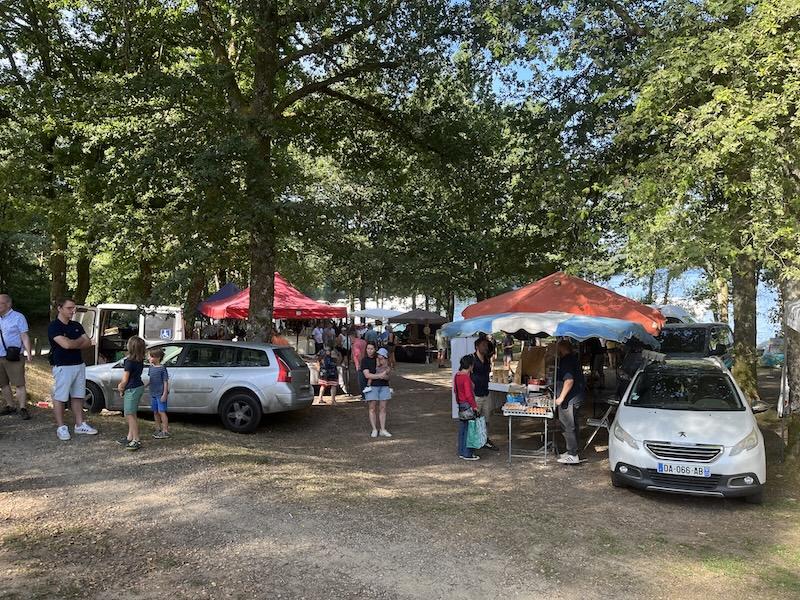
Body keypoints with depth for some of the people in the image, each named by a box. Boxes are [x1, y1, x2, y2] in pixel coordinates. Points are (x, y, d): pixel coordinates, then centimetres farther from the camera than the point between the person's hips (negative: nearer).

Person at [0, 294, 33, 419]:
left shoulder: (18, 317, -4)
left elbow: (25, 336, -8)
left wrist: (29, 352, -18)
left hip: (13, 357, -6)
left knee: (19, 384, -8)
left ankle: (23, 408, -8)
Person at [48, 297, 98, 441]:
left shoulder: (77, 326, 11)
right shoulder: (54, 326, -10)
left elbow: (88, 343, 4)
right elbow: (66, 344, -22)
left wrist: (72, 344, -11)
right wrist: (80, 340, -3)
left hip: (79, 365, 7)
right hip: (62, 367, -7)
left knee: (78, 396, 11)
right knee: (59, 398, 1)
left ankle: (80, 425, 18)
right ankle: (61, 427, 8)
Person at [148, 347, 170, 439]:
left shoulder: (162, 368, -12)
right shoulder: (150, 367, 9)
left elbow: (165, 382, -12)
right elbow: (150, 379, 17)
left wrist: (165, 394, -16)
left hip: (161, 394, -7)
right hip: (153, 394, 7)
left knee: (161, 411, -6)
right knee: (155, 412, 14)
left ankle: (165, 431, -3)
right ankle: (158, 429, 25)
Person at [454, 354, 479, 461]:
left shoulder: (457, 376, 6)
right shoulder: (466, 377, -21)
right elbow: (468, 395, -23)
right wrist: (474, 406, -17)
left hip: (461, 405, 9)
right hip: (467, 405, -9)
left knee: (462, 429, 15)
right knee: (468, 430, -1)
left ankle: (461, 452, 23)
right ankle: (467, 454, 6)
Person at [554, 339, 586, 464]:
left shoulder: (566, 361, -17)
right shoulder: (573, 359, 15)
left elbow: (569, 380, -26)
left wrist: (561, 397, -22)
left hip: (569, 399, -10)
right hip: (575, 398, 11)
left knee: (568, 427, -5)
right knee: (571, 426, 17)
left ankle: (572, 455, -2)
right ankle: (572, 451, 26)